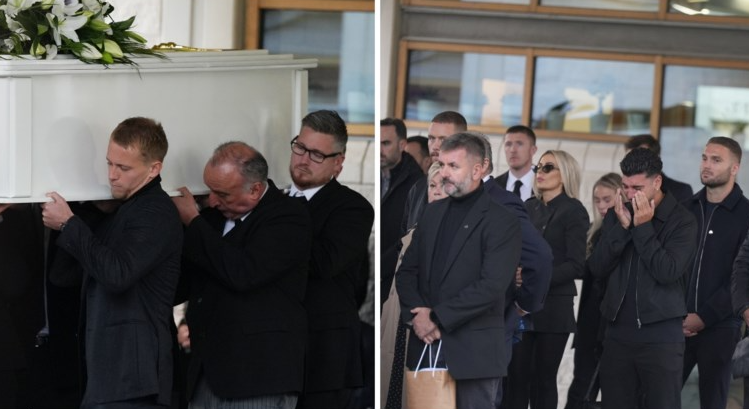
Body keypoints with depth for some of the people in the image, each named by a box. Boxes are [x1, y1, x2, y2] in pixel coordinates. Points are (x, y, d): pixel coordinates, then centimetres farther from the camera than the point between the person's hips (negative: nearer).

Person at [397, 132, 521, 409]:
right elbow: (407, 270, 15)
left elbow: (491, 286, -15)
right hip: (426, 343, 5)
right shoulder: (433, 212, 15)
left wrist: (437, 318, -14)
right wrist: (416, 314, -4)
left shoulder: (501, 221, -6)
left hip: (473, 352, -5)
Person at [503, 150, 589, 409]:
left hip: (552, 307, -5)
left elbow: (576, 266, -10)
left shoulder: (573, 211, -3)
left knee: (543, 379, 1)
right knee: (516, 376, -1)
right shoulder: (529, 207, 14)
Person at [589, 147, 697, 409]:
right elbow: (597, 268, 2)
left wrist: (642, 227, -14)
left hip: (661, 334, -5)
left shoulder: (681, 221, -5)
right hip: (618, 331, 5)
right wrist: (622, 228, -8)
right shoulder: (616, 216, 10)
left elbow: (668, 272, -16)